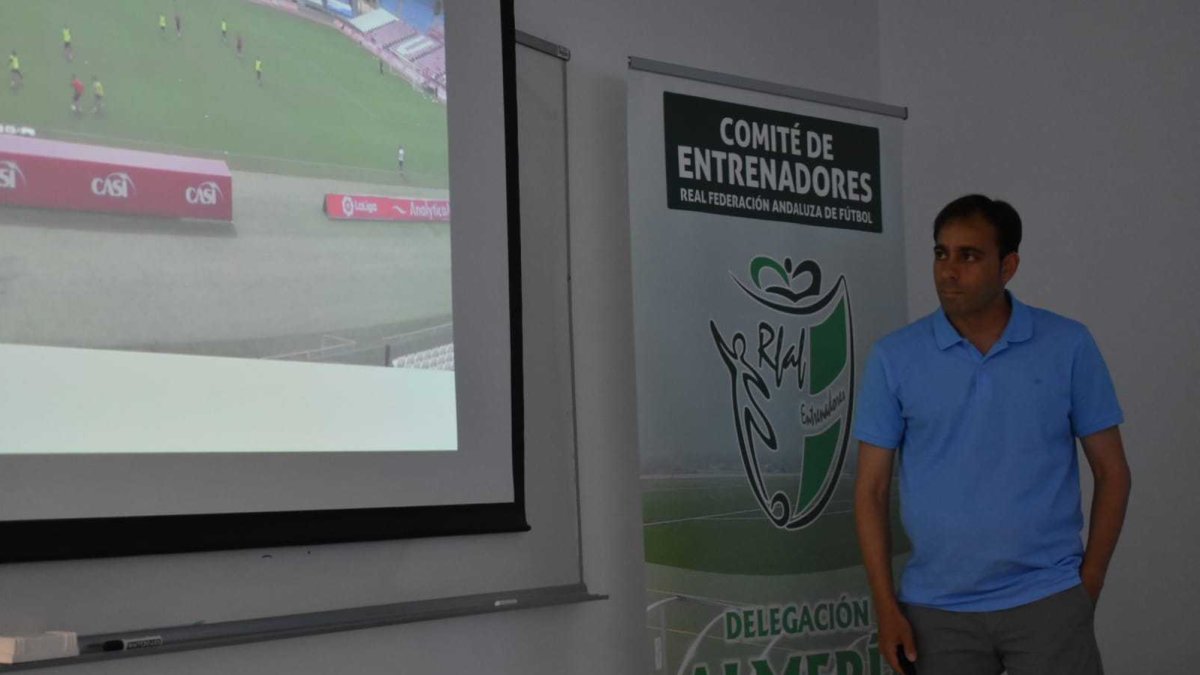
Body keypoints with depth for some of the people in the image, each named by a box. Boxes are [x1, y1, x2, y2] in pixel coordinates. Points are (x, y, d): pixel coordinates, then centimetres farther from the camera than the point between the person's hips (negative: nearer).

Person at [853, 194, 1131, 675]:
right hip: (936, 611, 1)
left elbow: (1111, 472, 4)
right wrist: (886, 606, -4)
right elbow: (872, 488, 1)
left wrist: (1088, 586, -2)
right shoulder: (894, 357, -1)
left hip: (1047, 601, -1)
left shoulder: (1069, 346, -1)